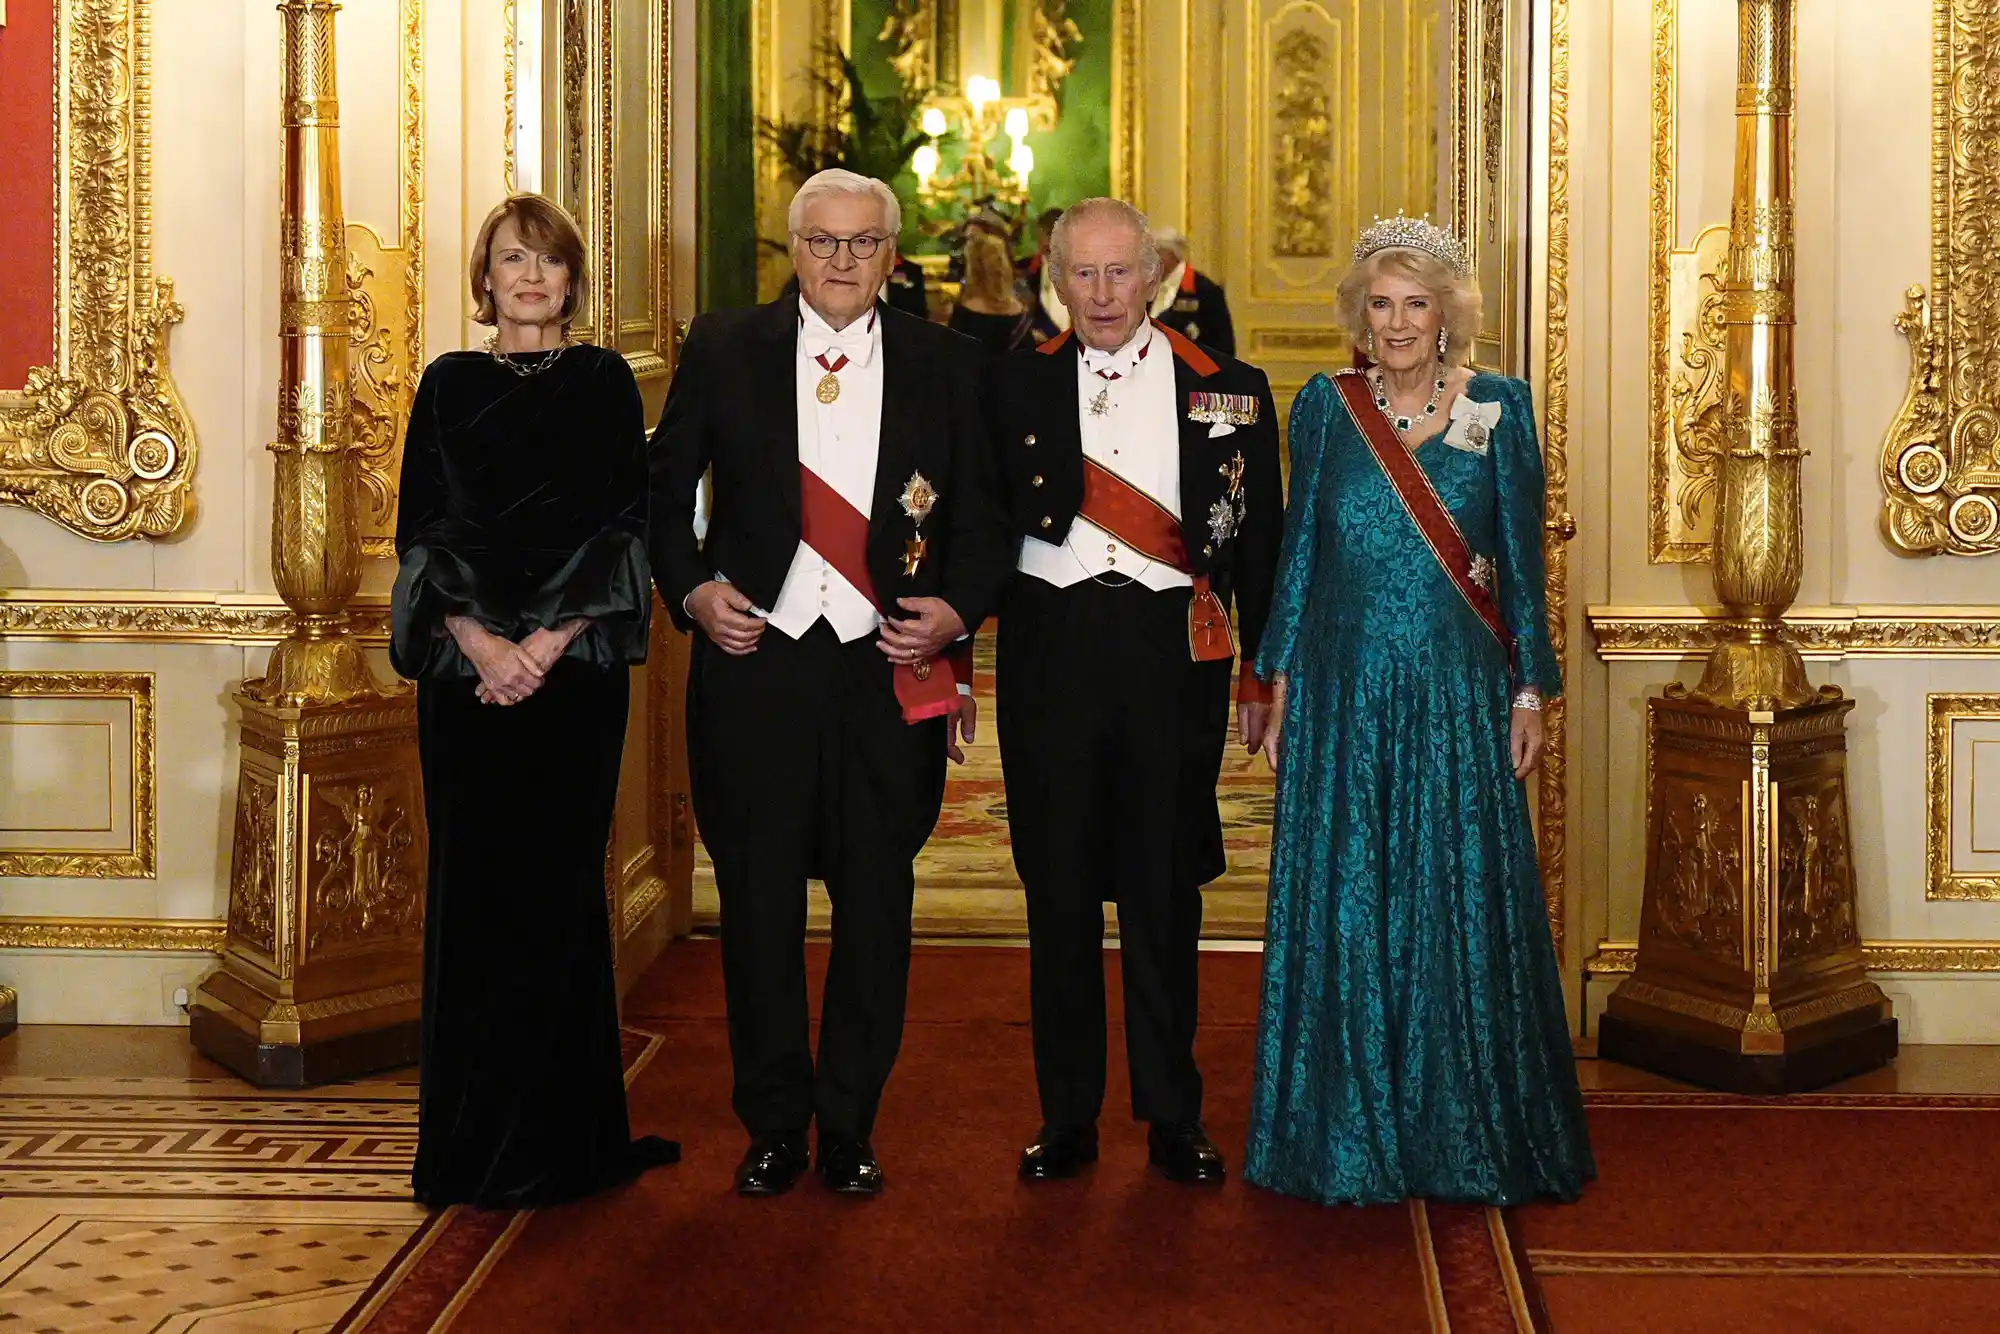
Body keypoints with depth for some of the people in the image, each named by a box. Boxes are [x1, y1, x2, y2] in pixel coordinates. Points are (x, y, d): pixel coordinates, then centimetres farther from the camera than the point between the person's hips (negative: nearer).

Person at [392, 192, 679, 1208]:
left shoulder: (604, 382, 6)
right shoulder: (449, 385, 10)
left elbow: (624, 523, -1)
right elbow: (420, 529, 4)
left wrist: (547, 643, -11)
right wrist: (478, 638, -11)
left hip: (575, 666, -1)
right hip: (466, 667, 1)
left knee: (557, 886, 0)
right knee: (472, 886, 1)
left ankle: (558, 1134, 8)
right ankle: (472, 1138, 10)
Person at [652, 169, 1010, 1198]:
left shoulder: (945, 365, 6)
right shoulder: (722, 350, 5)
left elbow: (982, 513, 8)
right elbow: (665, 490, 10)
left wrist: (957, 609, -7)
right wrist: (690, 589, -5)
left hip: (892, 671, 0)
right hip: (755, 660, 0)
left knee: (876, 906, 6)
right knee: (758, 903, 6)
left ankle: (850, 1128, 21)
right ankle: (774, 1125, 21)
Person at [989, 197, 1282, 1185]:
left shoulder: (1229, 390, 5)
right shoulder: (1016, 384, 6)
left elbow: (1259, 540, 8)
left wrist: (1263, 673, 7)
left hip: (1175, 649, 0)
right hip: (1050, 647, 0)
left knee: (1165, 890, 7)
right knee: (1059, 888, 6)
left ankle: (1174, 1117, 18)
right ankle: (1067, 1117, 18)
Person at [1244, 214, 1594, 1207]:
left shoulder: (1498, 409, 2)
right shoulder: (1326, 408, 5)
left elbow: (1521, 563, 4)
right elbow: (1298, 554, 7)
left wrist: (1529, 693, -1)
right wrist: (1282, 695, 3)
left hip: (1457, 695, -1)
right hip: (1345, 693, 1)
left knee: (1461, 907, 2)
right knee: (1343, 911, 5)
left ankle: (1466, 1136, 15)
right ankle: (1349, 1135, 17)